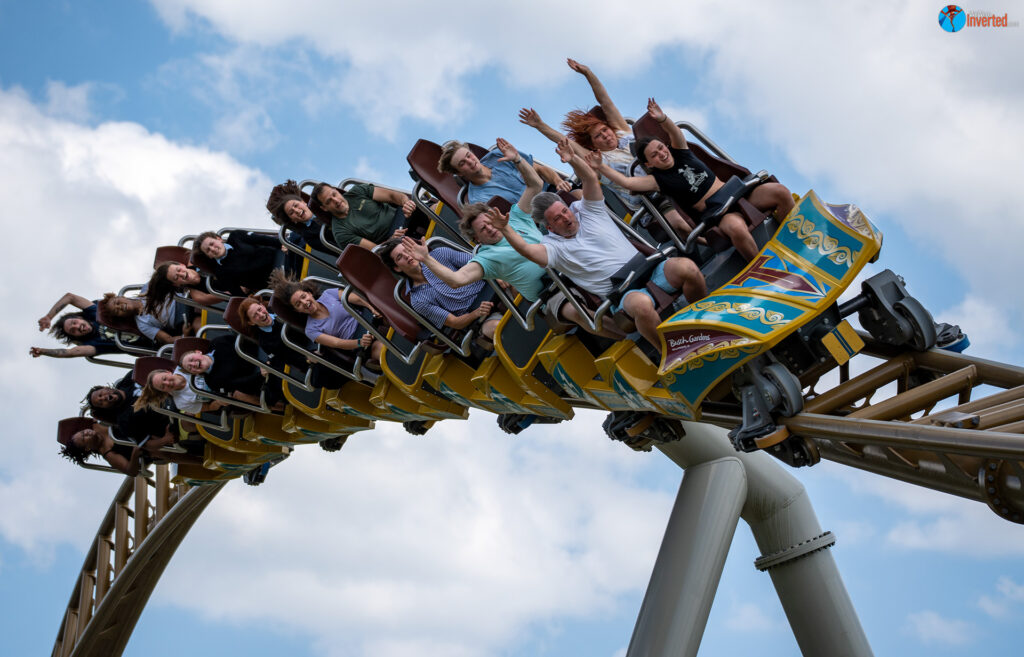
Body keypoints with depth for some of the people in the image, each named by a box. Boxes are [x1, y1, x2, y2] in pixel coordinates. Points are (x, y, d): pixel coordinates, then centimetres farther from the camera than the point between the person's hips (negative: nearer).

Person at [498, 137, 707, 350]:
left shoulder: (588, 212, 15)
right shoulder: (554, 246, 3)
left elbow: (590, 178, 2)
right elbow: (527, 250, -17)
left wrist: (573, 160, -17)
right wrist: (504, 228, -32)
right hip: (622, 294, -5)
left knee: (687, 268, -24)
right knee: (642, 304, -41)